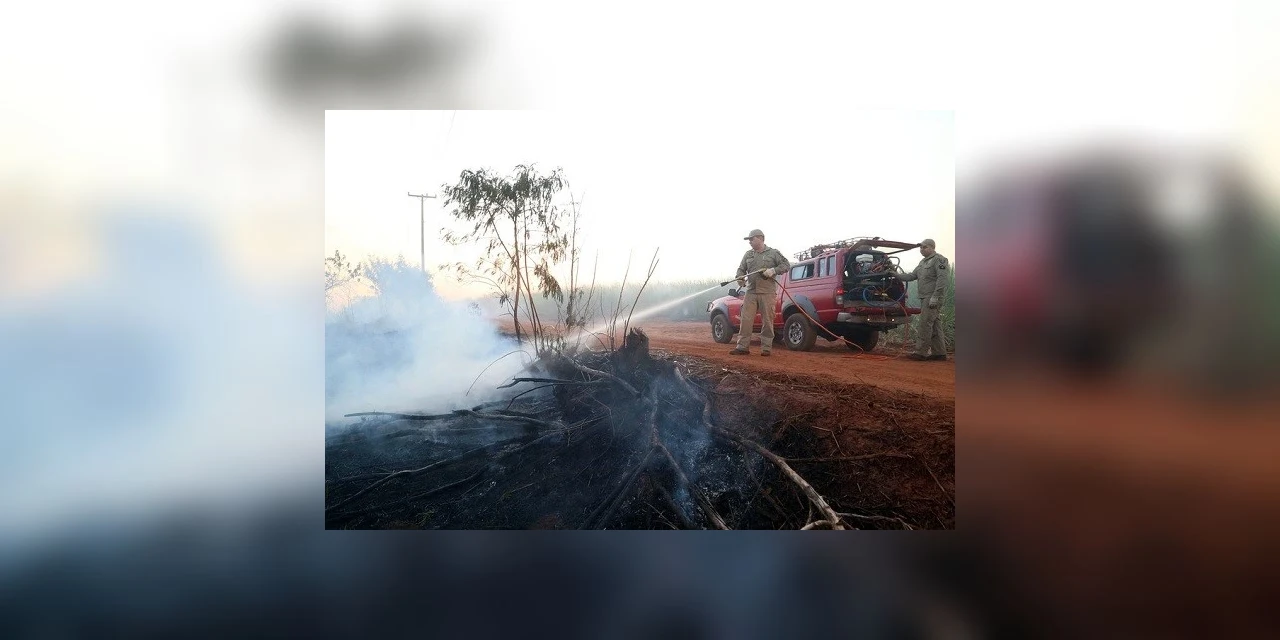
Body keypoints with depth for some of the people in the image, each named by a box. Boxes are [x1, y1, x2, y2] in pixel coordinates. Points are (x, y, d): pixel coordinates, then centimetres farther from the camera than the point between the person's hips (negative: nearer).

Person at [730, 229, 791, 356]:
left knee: (767, 321, -1)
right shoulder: (748, 254, 17)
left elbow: (786, 265, 3)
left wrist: (773, 270, -13)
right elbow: (741, 269, 17)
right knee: (746, 319, -4)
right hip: (750, 292, 3)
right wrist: (740, 277, -5)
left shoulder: (773, 253, 6)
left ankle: (766, 348, 5)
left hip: (767, 292, -3)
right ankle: (742, 346, -1)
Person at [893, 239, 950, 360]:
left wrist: (935, 297, -23)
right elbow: (912, 276, 22)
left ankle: (921, 352, -12)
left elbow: (943, 279, -18)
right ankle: (940, 353, 14)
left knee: (926, 324, -12)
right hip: (925, 298, 10)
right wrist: (896, 275, 10)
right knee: (935, 326, 10)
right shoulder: (923, 262, 21)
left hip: (933, 298, -10)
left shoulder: (939, 260, -9)